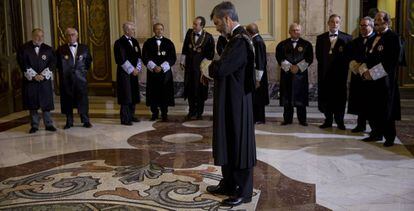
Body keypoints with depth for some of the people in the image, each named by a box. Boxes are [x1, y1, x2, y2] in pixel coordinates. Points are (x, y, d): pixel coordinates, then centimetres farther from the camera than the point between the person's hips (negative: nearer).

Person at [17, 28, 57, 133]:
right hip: (30, 80, -1)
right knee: (32, 104, 3)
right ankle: (34, 125, 12)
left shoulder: (48, 49, 7)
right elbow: (23, 63, -5)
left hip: (45, 80, 1)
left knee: (46, 103, 2)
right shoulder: (24, 49, 1)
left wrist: (43, 75, -11)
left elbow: (53, 62, 0)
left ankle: (48, 124, 9)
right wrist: (34, 75, -12)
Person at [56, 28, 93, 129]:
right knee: (67, 101, 2)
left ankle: (85, 121, 9)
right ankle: (69, 122, 11)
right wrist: (63, 72, 3)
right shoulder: (61, 49, 4)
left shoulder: (84, 48, 9)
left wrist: (84, 70, 7)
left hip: (81, 78, 1)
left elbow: (89, 60, 16)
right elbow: (57, 63, 8)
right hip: (66, 79, -1)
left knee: (83, 100, 0)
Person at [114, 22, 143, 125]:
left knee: (133, 94, 10)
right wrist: (132, 70, -13)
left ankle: (131, 115, 21)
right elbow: (122, 59, -15)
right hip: (124, 72, -7)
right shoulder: (119, 43, -10)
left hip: (134, 72, 7)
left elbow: (138, 56, 12)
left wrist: (138, 68, -2)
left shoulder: (134, 41, 12)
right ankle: (124, 118, 3)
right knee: (126, 95, -4)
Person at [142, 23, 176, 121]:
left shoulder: (168, 43, 5)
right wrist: (153, 67, -14)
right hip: (152, 72, 0)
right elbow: (145, 57, 1)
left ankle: (164, 114, 8)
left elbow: (173, 58, 0)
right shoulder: (148, 43, 6)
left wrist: (162, 67, -12)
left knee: (165, 93, 0)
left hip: (165, 71, 0)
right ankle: (154, 113, 13)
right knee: (153, 92, 1)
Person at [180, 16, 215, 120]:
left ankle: (199, 112, 16)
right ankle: (192, 111, 21)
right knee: (189, 89, 8)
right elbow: (185, 48, 7)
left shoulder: (208, 37, -10)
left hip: (200, 66, -3)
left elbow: (210, 53, -6)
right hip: (189, 65, 3)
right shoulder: (189, 32, 1)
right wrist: (182, 61, 7)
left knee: (200, 89, 5)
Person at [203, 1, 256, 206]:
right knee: (228, 143, 18)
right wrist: (212, 70, -2)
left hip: (237, 104, -10)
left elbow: (221, 68, -28)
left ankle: (243, 191, 17)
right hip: (229, 102, 10)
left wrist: (208, 70, -9)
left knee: (238, 145, 2)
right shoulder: (236, 38, 11)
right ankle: (229, 183, 33)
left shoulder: (240, 41, -21)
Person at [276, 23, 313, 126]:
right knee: (287, 97, 2)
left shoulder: (306, 44, 5)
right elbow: (279, 58, -2)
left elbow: (309, 58, -1)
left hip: (301, 73, 0)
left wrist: (298, 67, -12)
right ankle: (287, 119, 11)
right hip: (286, 73, 1)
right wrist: (289, 66, -13)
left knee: (300, 97, 2)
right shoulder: (282, 44, 6)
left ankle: (302, 119, 9)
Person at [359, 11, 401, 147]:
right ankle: (377, 133, 21)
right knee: (372, 108, 9)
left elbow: (391, 61, -16)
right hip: (372, 79, 7)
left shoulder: (392, 37, -8)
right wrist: (365, 70, -1)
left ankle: (389, 137, 10)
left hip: (385, 80, -7)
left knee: (386, 109, -1)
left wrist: (372, 73, -17)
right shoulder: (374, 38, 16)